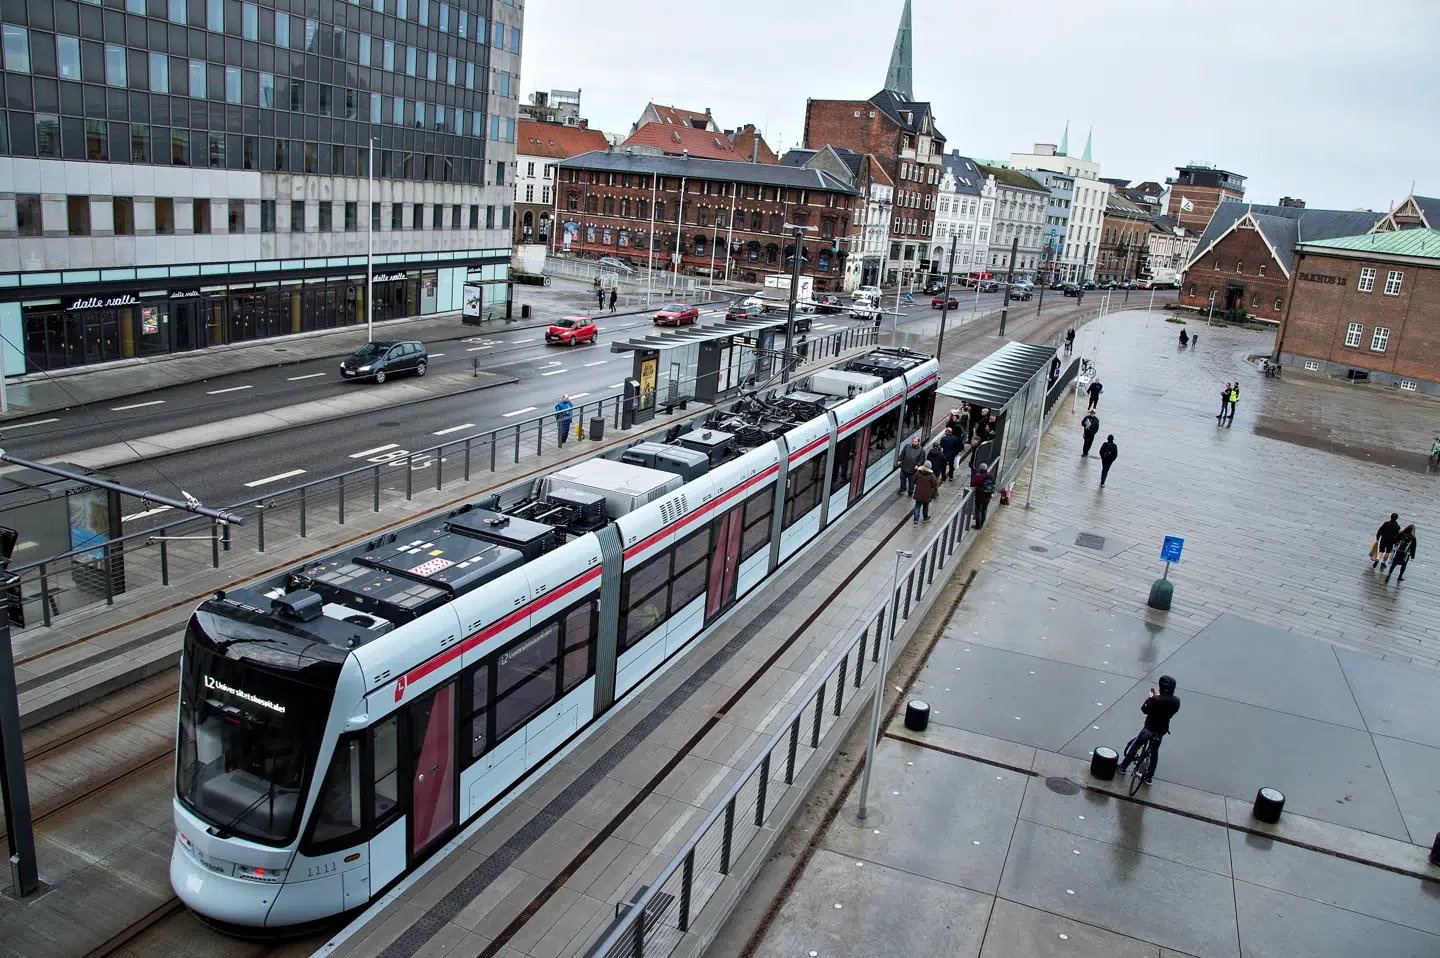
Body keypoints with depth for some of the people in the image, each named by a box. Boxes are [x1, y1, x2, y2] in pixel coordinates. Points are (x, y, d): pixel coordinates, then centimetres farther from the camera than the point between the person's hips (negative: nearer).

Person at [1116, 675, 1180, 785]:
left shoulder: (1156, 700, -29)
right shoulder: (1176, 701, -12)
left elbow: (1144, 709, -17)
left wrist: (1149, 698, -4)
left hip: (1149, 729, -5)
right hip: (1162, 731, 5)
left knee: (1134, 747, 15)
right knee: (1154, 752, 22)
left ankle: (1123, 767, 28)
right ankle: (1149, 777, 30)